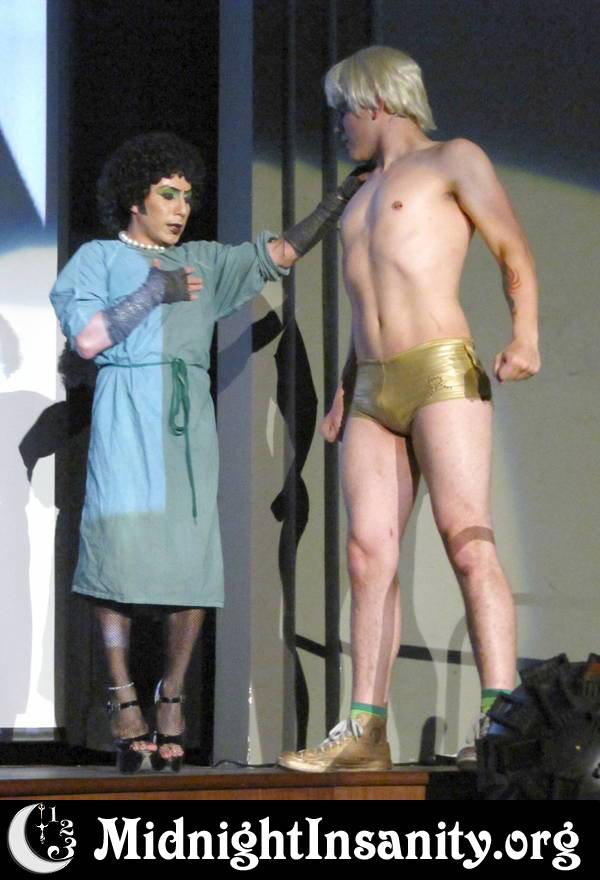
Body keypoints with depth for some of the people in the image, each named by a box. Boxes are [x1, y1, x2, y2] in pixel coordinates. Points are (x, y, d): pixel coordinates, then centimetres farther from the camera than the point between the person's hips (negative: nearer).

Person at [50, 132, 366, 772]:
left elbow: (280, 255, 16)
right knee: (121, 546, -14)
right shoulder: (99, 258, 12)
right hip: (127, 414, -3)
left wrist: (336, 203, 6)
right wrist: (154, 292, -2)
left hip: (189, 418, 4)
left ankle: (171, 697, 2)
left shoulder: (202, 262, 22)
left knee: (193, 556, -7)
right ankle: (124, 701, -9)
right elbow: (87, 338, -2)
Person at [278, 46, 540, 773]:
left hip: (444, 372, -7)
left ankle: (500, 722, -26)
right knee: (370, 556, -1)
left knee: (468, 542, -18)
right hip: (374, 392, 7)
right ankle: (365, 732, -2)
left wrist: (525, 335, -21)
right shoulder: (365, 197, 29)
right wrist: (343, 396, 24)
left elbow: (514, 252, -4)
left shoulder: (453, 161, 6)